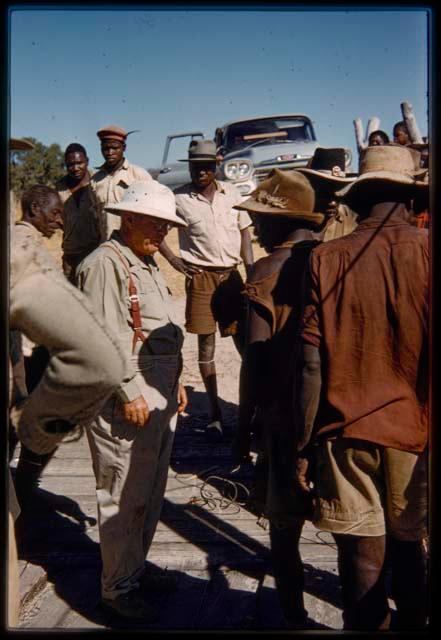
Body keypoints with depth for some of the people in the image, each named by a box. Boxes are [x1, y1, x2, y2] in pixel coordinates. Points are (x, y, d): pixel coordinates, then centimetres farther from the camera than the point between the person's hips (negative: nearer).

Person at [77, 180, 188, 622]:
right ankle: (118, 588, 16)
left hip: (160, 398, 10)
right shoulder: (105, 263, -12)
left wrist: (174, 382, 21)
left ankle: (134, 569, 33)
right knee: (125, 500, 1)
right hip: (127, 403, -10)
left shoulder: (147, 263, 18)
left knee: (150, 494, 17)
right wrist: (130, 394, -19)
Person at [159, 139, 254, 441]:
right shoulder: (179, 198, -2)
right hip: (200, 277, -2)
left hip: (231, 274, 2)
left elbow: (245, 232, 10)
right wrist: (173, 259, -5)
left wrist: (251, 271, 0)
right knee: (206, 343, 2)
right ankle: (215, 412, 11)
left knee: (244, 339, 3)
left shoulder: (231, 192, 5)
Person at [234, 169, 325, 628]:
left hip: (286, 415, -5)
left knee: (284, 525, 11)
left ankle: (294, 615, 23)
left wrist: (243, 428, -4)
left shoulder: (268, 271, -13)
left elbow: (256, 359, -14)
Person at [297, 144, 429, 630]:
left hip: (345, 432, 0)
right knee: (408, 551, 20)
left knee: (360, 558, 10)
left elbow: (312, 364, -8)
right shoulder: (426, 254, -7)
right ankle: (411, 621, 38)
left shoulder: (325, 259, -6)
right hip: (414, 431, 1)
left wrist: (303, 446, 0)